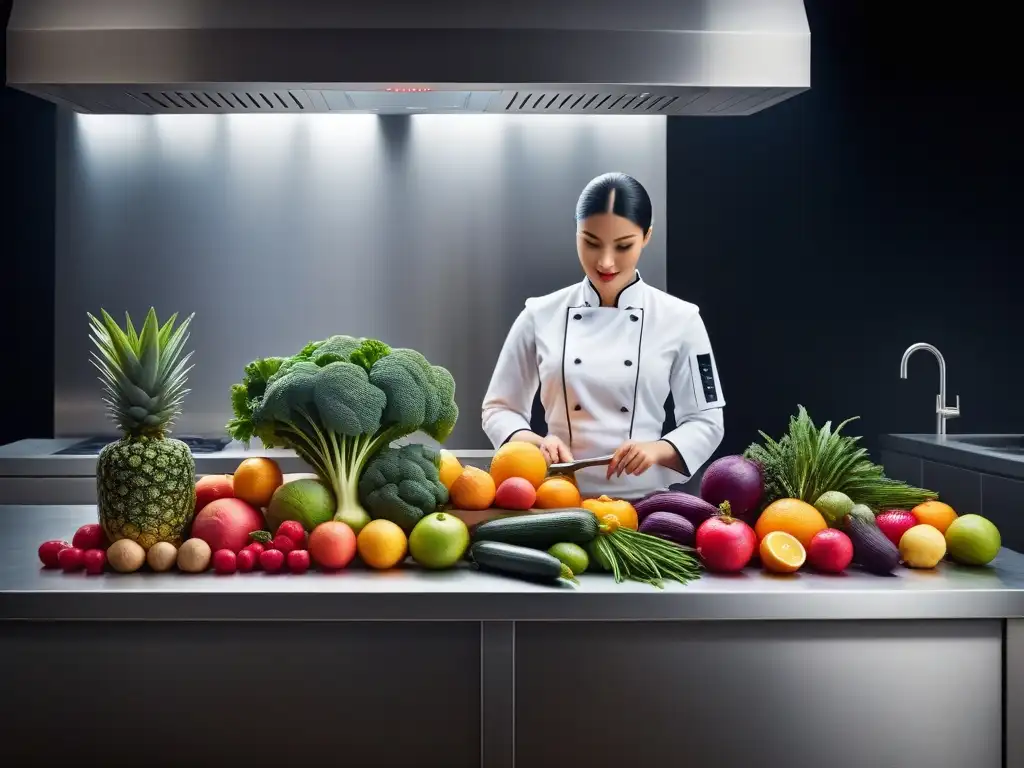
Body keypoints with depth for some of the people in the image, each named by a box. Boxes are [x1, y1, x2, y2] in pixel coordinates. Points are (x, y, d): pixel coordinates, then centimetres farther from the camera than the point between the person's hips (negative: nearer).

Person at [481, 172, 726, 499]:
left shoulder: (679, 319, 2)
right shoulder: (540, 316, 4)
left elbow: (706, 423, 5)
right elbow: (499, 410, 9)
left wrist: (658, 449, -13)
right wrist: (536, 444, -10)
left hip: (647, 500, 0)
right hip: (561, 499, 0)